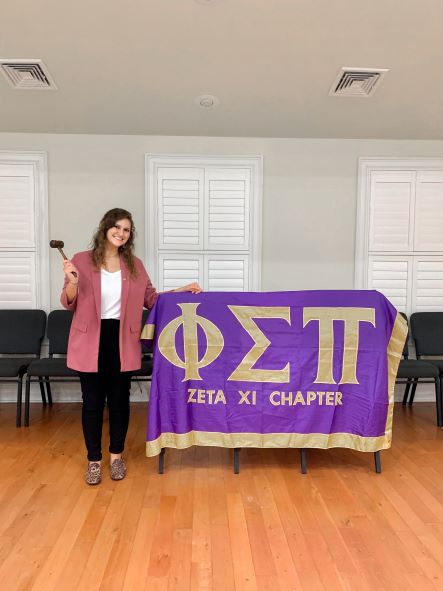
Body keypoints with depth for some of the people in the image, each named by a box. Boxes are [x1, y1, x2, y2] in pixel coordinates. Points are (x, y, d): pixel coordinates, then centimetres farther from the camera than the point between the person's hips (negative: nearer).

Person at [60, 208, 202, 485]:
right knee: (93, 401, 6)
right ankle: (94, 460, 24)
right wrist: (73, 282, -21)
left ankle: (117, 456, 29)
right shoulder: (81, 260, -1)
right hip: (91, 340, -2)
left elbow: (151, 299, 10)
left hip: (122, 340, 2)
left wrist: (183, 290, 4)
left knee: (119, 400, 10)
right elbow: (69, 303, 0)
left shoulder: (135, 265, 6)